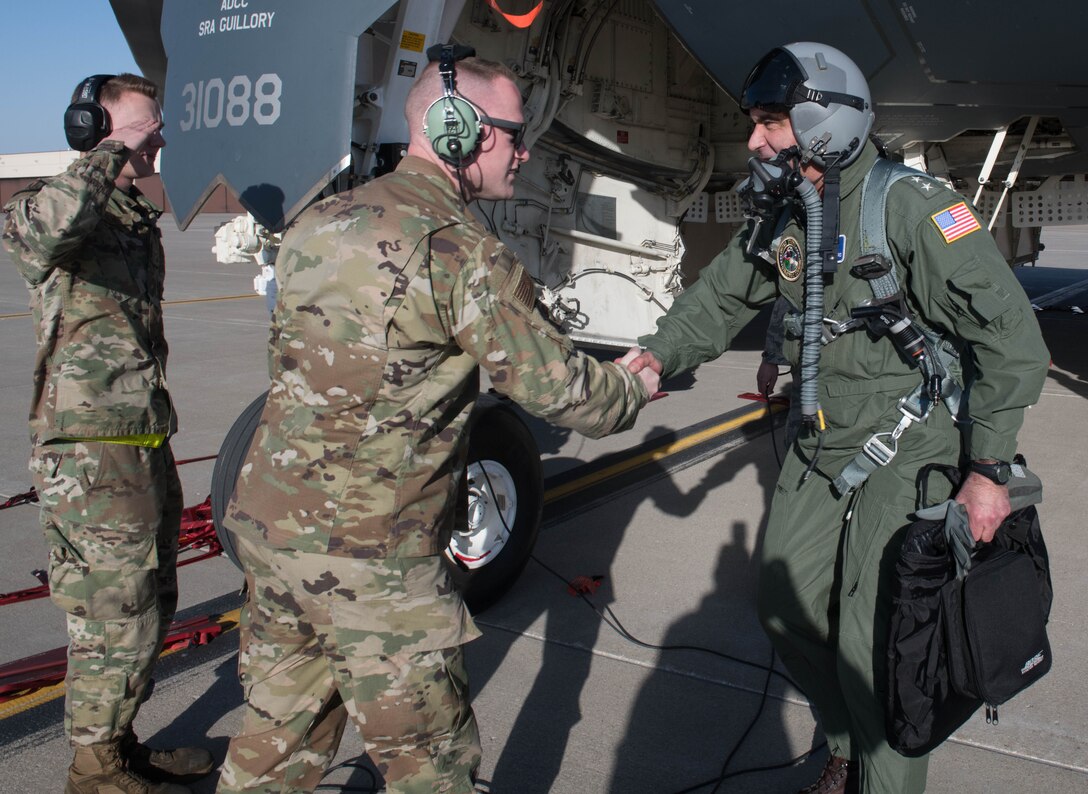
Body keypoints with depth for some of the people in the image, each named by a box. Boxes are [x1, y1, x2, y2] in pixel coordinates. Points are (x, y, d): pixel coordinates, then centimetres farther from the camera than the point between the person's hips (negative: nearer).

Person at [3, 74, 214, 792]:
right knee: (115, 618, 0)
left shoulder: (141, 217, 16)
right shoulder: (62, 204, -11)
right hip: (91, 454, -9)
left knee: (151, 604, 17)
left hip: (147, 443, 9)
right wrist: (111, 156, -26)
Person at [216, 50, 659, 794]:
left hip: (266, 517, 8)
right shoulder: (463, 251, -16)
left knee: (283, 727, 23)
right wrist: (635, 389, 10)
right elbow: (553, 384, -12)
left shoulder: (321, 220, 8)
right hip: (369, 554, -8)